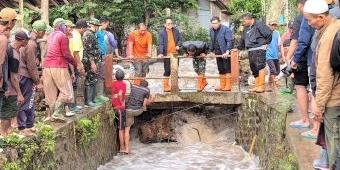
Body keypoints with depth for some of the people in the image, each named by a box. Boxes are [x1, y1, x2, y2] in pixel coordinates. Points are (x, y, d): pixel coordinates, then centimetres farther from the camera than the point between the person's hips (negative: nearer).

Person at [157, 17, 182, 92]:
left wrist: (178, 45, -6)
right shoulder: (161, 32, -9)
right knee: (167, 70, -2)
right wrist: (160, 53, -28)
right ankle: (166, 86, 7)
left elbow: (180, 39, 14)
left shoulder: (176, 30, 4)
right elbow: (160, 44, -16)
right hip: (167, 54, -5)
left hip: (175, 54, 5)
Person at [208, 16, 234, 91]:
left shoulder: (226, 29, -12)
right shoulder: (211, 30, 10)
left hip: (225, 53, -7)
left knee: (227, 70, -5)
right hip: (218, 53, 7)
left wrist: (227, 52, -25)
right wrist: (211, 51, 20)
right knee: (221, 70, 12)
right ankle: (222, 86, 18)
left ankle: (228, 86, -3)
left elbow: (230, 41, -18)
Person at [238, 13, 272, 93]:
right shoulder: (246, 28, 19)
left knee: (260, 67, -13)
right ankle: (257, 86, 16)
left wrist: (266, 43, -3)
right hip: (250, 51, 8)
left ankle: (261, 86, -14)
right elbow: (243, 40, 28)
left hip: (259, 49, -8)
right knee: (254, 69, 9)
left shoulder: (259, 24, -6)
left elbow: (269, 33, -8)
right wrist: (239, 48, 22)